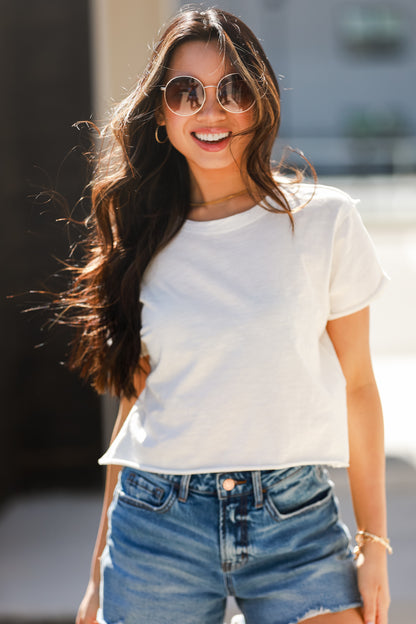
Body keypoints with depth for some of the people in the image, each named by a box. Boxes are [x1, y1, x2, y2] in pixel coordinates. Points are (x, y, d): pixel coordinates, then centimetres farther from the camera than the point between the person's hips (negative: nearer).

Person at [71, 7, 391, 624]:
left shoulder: (325, 220, -1)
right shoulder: (144, 242, 4)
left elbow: (355, 387, 2)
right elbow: (137, 400, 8)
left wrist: (374, 543, 1)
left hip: (296, 522, -1)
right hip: (157, 523, 1)